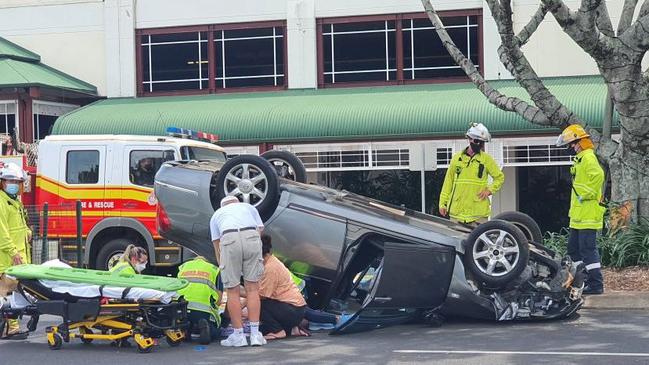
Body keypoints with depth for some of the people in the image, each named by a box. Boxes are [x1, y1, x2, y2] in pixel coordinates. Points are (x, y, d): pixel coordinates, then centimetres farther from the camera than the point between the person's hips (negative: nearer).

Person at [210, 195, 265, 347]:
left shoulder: (216, 214, 34)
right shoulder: (248, 207, 36)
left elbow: (217, 245, 29)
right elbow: (260, 230, 26)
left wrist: (222, 267, 35)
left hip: (229, 239, -1)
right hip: (252, 238, 1)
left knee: (232, 291, 7)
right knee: (252, 288, 7)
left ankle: (238, 335, 9)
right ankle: (255, 334, 5)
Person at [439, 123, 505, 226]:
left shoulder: (486, 159, 4)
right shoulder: (457, 158, 9)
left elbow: (499, 177, 14)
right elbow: (448, 181, 13)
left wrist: (489, 190, -3)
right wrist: (443, 203, 8)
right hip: (457, 210, 2)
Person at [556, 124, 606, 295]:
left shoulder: (588, 158, -13)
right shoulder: (580, 159, 19)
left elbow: (598, 175, -31)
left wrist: (587, 194, -23)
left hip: (588, 215, -11)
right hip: (579, 216, 11)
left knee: (588, 249, -9)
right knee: (573, 249, 15)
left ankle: (596, 284, -6)